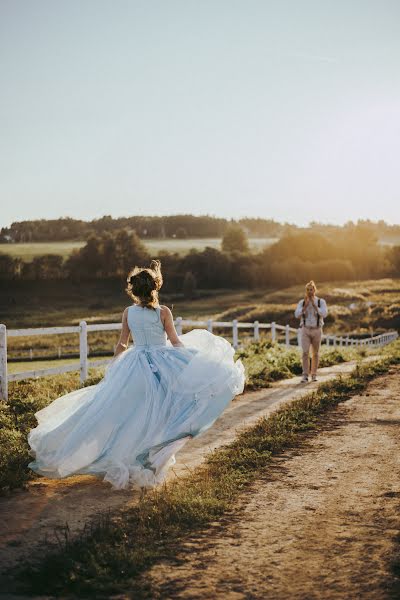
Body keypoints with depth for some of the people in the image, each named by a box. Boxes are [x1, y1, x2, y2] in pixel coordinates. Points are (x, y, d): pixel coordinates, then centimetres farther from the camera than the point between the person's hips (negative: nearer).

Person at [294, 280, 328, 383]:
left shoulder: (321, 302, -2)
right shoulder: (302, 302, 2)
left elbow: (324, 315, -17)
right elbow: (297, 315, -11)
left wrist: (314, 305, -22)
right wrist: (306, 305, -20)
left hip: (317, 330, 0)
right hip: (305, 330, 0)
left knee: (315, 353, 8)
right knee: (305, 353, -13)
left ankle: (314, 374, 23)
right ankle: (305, 376, -11)